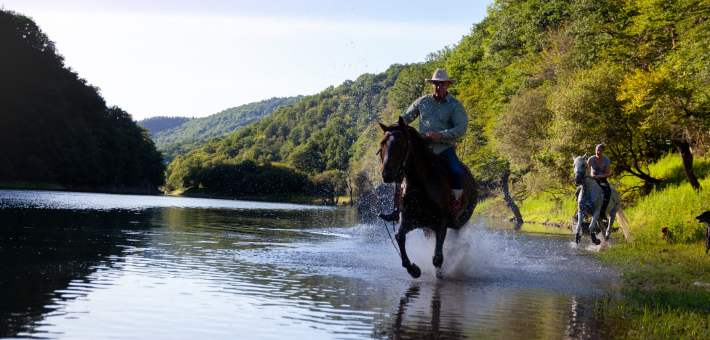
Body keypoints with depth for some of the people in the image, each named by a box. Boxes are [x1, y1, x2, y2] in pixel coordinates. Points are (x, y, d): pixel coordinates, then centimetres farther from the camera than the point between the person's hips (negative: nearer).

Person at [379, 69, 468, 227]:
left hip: (445, 149, -3)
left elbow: (461, 128, -15)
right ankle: (396, 211, -7)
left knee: (457, 173, -30)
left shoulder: (455, 105, -4)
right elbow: (405, 117, 19)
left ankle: (454, 216, -23)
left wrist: (441, 135, -29)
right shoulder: (422, 101, 7)